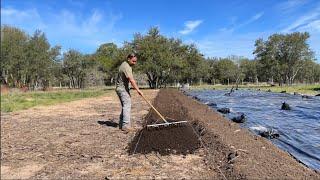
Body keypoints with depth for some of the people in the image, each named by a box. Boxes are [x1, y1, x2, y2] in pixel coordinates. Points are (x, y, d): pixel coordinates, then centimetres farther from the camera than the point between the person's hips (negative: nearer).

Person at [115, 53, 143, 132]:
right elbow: (131, 80, -31)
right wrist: (138, 90, -36)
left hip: (123, 88, 10)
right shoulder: (126, 67, -22)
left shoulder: (125, 64, 12)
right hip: (122, 89, -10)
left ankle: (122, 124, 18)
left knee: (125, 106, 13)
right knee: (127, 106, -15)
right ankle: (125, 125, -18)